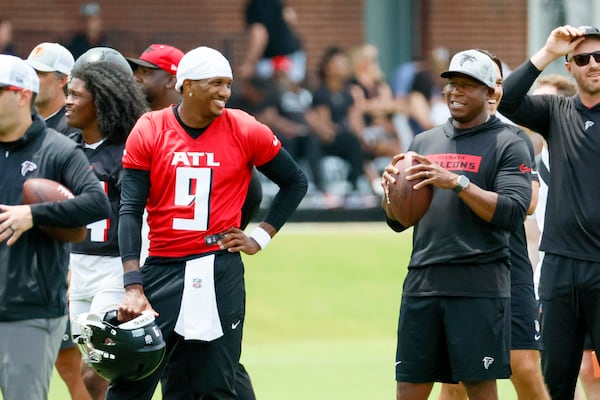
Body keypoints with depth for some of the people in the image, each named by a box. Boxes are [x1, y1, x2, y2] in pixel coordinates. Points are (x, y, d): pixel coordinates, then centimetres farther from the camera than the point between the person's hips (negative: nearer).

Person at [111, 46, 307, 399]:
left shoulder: (245, 131, 0)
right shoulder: (149, 131, -1)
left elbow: (296, 183, 15)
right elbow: (130, 211, -5)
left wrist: (261, 237, 6)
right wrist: (133, 287, -14)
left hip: (220, 273, 0)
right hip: (161, 270, 0)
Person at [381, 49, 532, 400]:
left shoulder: (508, 144, 1)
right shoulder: (424, 143, 18)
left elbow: (513, 213, -12)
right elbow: (398, 222, 20)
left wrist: (456, 182, -19)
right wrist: (391, 190, -3)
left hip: (479, 286, -5)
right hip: (422, 281, 5)